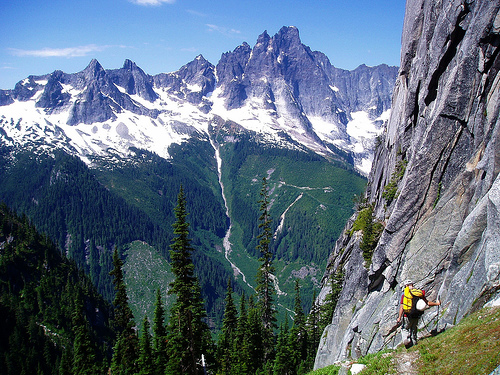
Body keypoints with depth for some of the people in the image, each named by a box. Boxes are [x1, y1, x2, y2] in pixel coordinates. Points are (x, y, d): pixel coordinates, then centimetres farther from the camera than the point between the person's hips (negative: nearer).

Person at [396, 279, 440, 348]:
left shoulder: (404, 294, -6)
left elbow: (402, 307, -10)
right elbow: (427, 303, 5)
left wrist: (399, 317, -6)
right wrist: (436, 303, 22)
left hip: (407, 316, -3)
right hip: (416, 317, 3)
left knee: (404, 329, 16)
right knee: (414, 331, 17)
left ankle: (406, 339, -9)